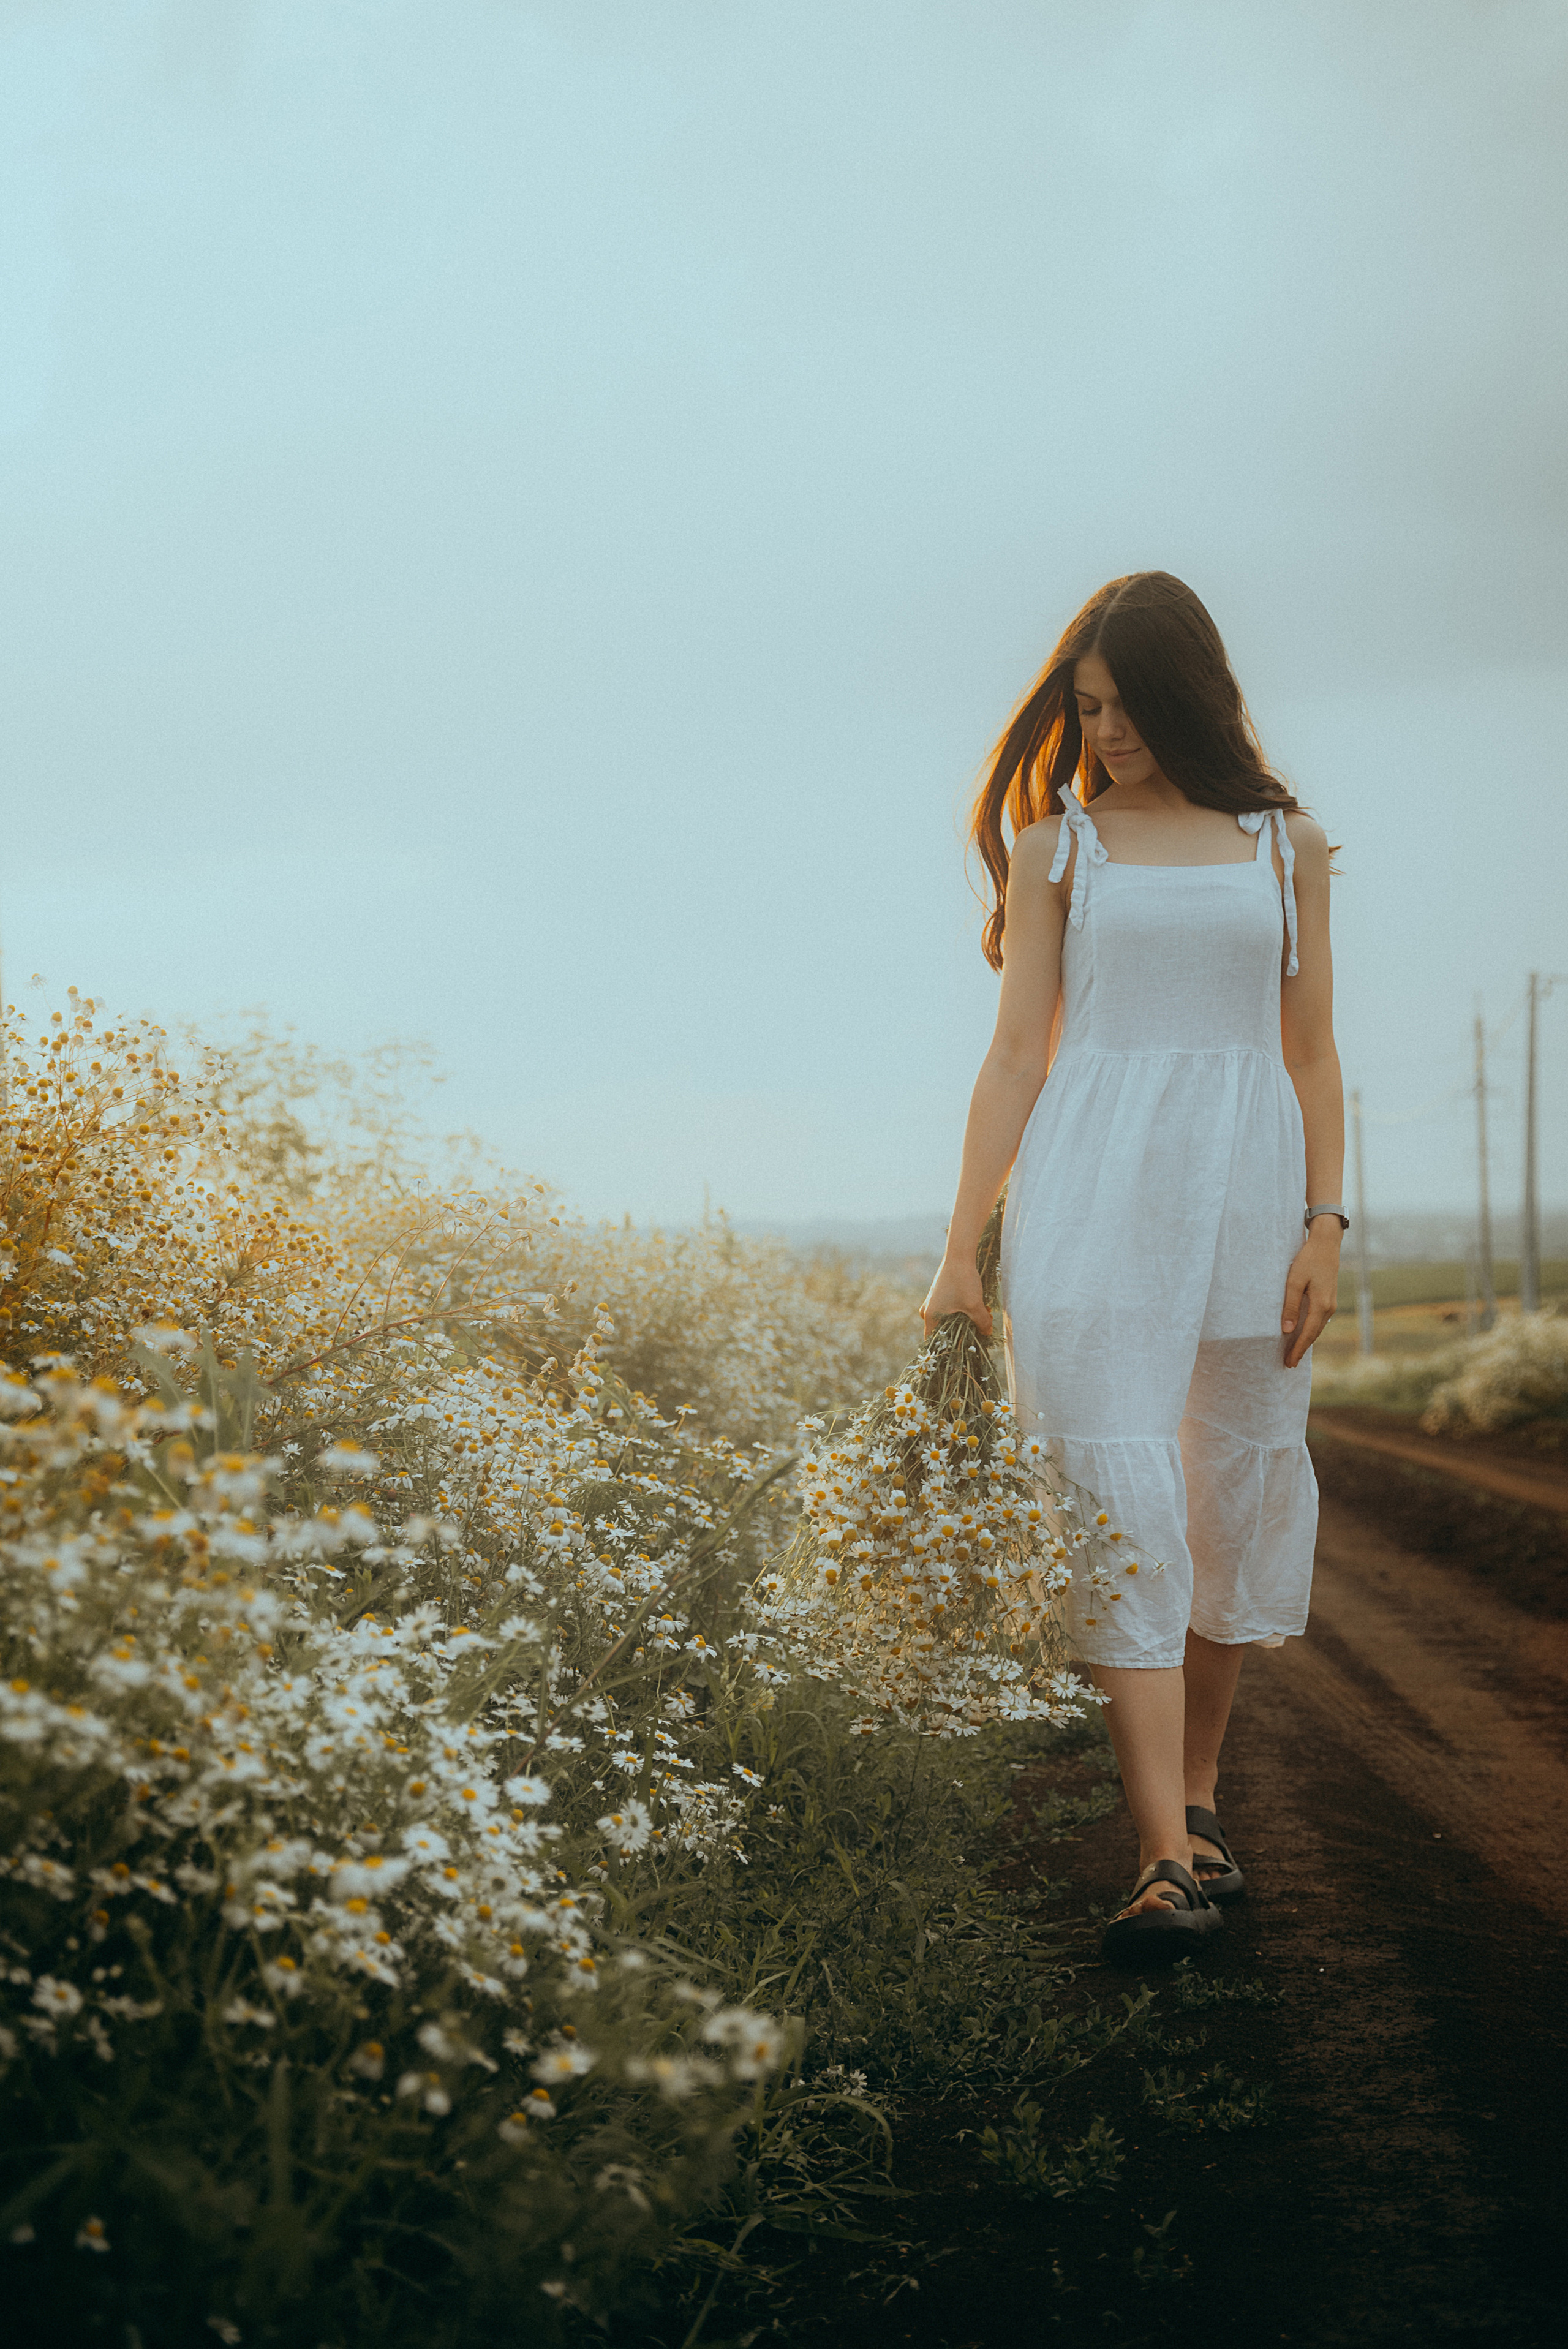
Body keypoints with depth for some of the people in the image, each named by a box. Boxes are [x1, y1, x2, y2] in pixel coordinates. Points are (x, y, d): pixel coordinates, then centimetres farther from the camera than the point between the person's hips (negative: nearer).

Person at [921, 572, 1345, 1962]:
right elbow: (1018, 1054, 5)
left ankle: (1195, 1794, 23)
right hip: (1095, 1189, -2)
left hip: (1249, 1178, 2)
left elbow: (1311, 1053, 10)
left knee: (1241, 1488, 6)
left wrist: (1324, 1224, -1)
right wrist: (963, 1249, 0)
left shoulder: (1285, 845, 10)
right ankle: (1171, 1859, -12)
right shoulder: (1058, 844, 8)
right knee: (1116, 1498, -10)